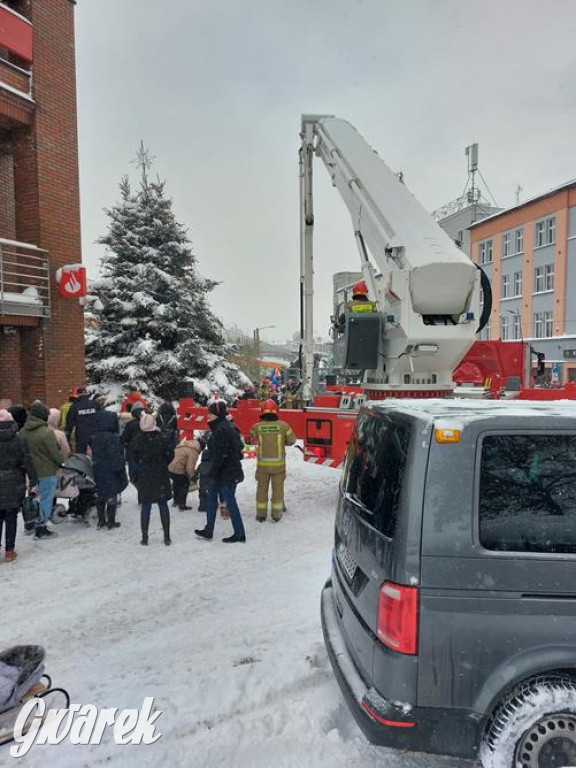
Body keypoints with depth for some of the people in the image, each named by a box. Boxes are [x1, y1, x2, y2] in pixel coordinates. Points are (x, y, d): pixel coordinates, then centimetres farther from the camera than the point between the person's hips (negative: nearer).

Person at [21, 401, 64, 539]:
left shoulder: (23, 431, 1)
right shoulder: (46, 432, -21)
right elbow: (55, 453, -16)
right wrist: (61, 462, 1)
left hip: (31, 470, 7)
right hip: (46, 471, -7)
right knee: (46, 499, 4)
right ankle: (41, 529, 10)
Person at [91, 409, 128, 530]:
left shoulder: (94, 437, 2)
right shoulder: (113, 438, -20)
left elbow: (94, 454, 11)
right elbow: (116, 456, -17)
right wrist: (120, 469, -8)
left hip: (98, 470, 7)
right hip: (111, 471, -7)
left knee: (100, 495, 15)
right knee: (112, 495, 4)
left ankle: (101, 520, 22)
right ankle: (111, 521, 9)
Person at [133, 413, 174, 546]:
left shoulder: (138, 440, -8)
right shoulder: (161, 438, -11)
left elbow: (135, 459, -1)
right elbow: (170, 455, -4)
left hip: (144, 476, 1)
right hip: (161, 476, 0)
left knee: (145, 507, 9)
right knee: (163, 506, 8)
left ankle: (144, 537, 12)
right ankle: (167, 537, 11)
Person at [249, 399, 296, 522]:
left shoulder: (257, 427, -10)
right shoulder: (283, 425, -11)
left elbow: (252, 439, 8)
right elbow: (292, 440, 0)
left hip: (262, 464, 1)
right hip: (279, 464, 0)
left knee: (262, 488, 14)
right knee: (278, 488, 12)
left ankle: (261, 514, 21)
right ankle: (276, 514, 20)